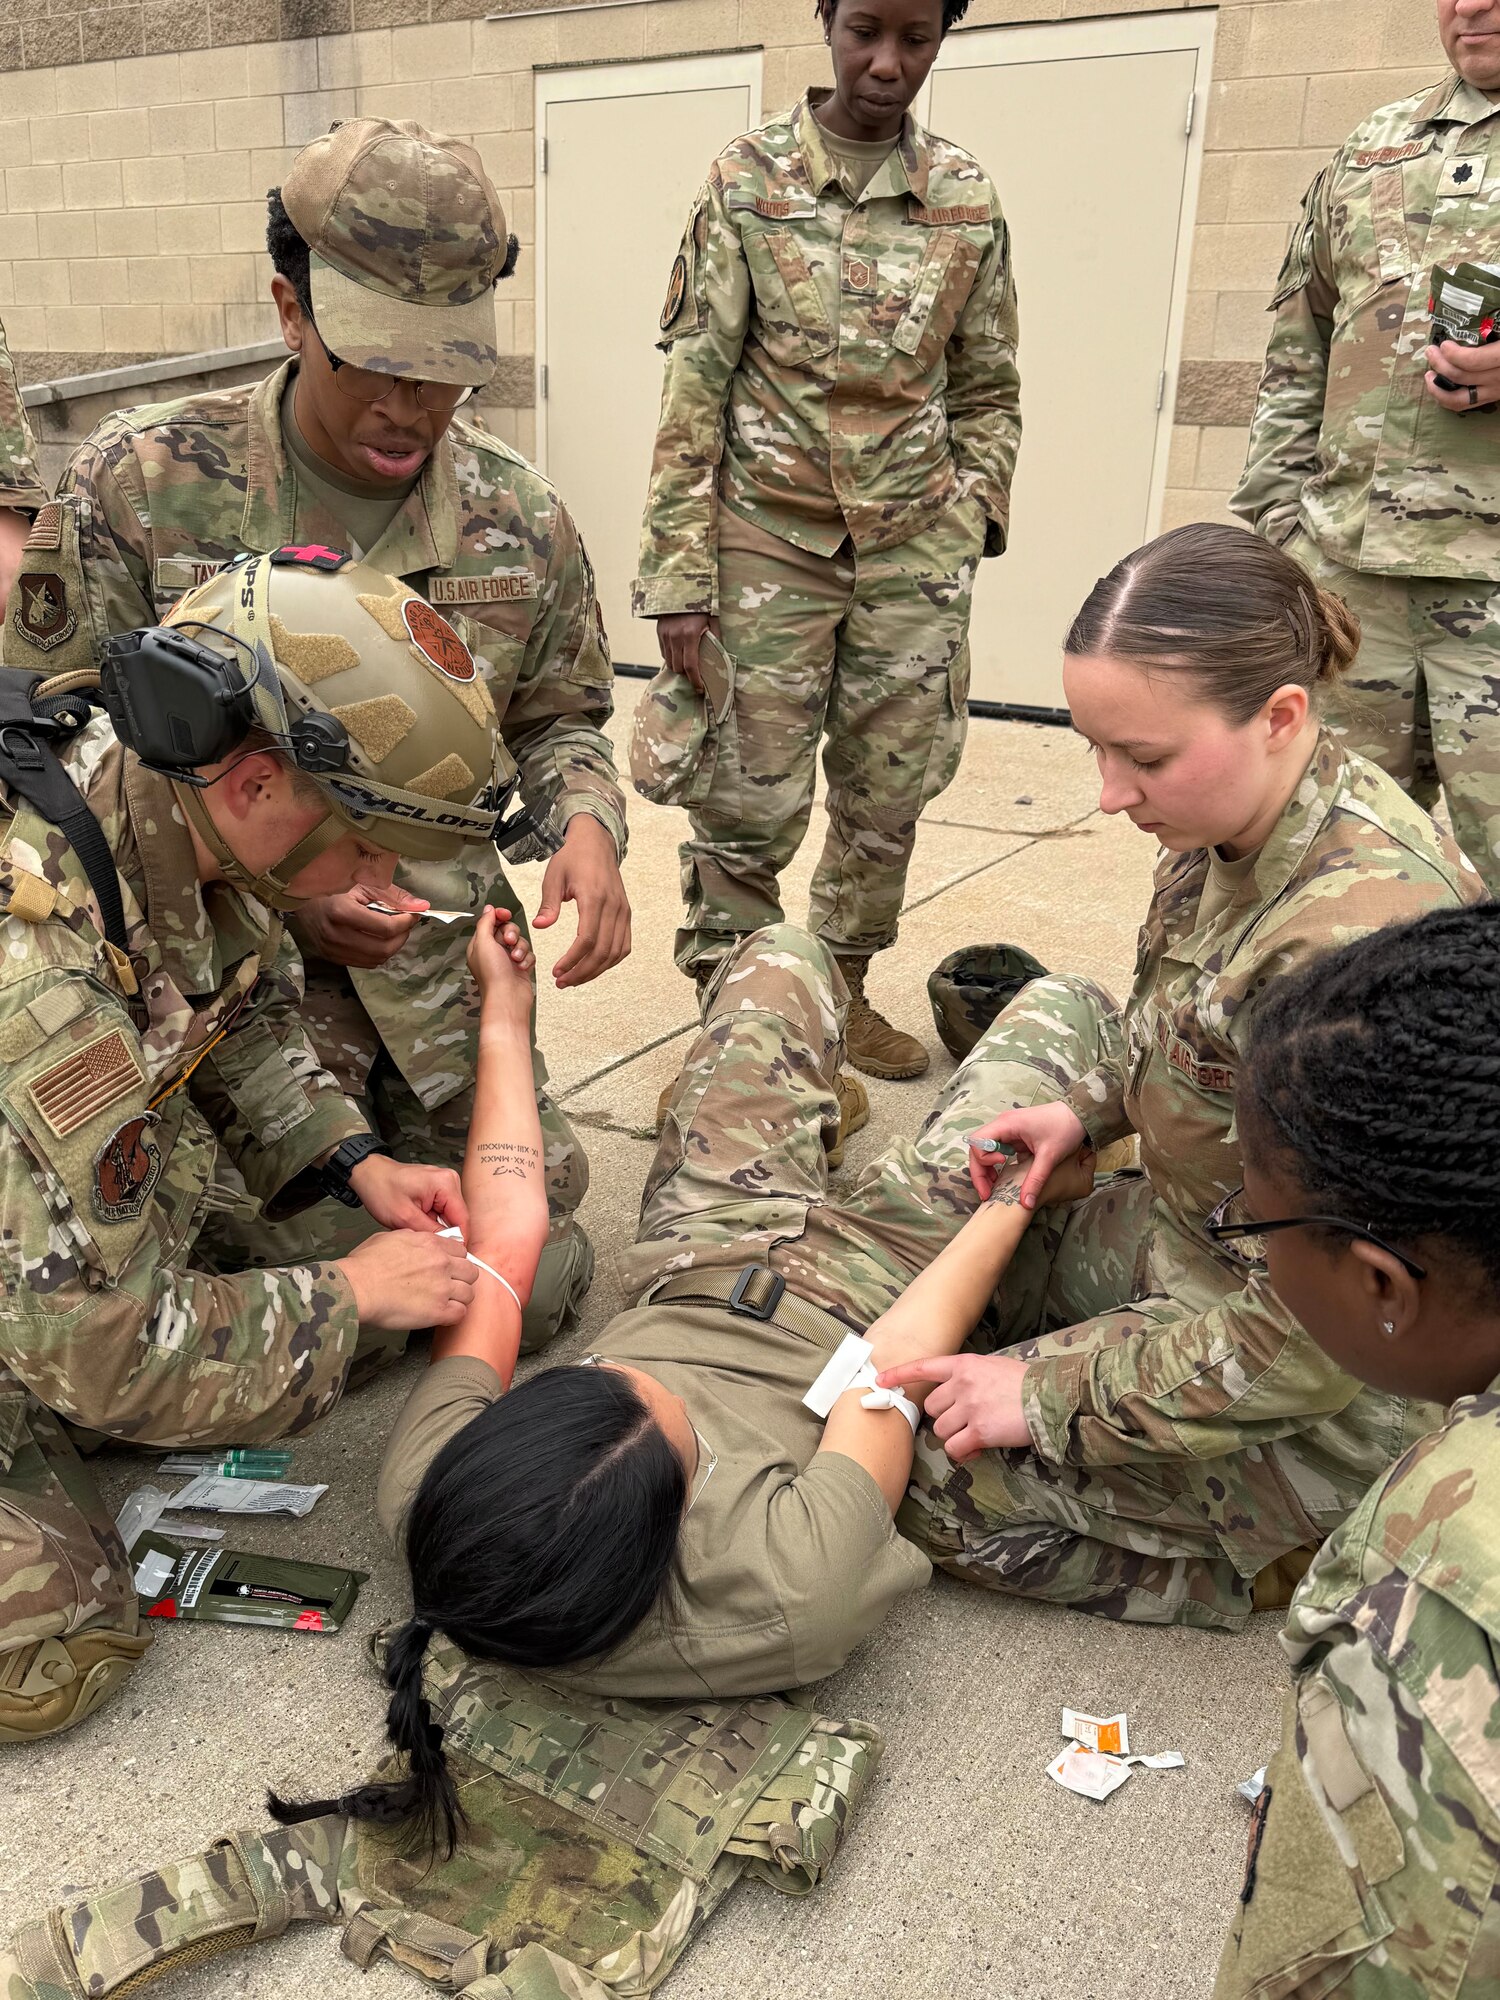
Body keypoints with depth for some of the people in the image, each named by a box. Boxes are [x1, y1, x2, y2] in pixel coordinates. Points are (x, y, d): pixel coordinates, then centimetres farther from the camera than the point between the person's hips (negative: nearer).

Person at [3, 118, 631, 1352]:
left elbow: (559, 721, 11)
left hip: (443, 965, 3)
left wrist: (588, 826, -14)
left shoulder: (520, 520, -2)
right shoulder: (139, 484, -11)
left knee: (538, 1289, 6)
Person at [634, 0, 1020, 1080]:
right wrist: (679, 577, -10)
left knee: (890, 792, 8)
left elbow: (987, 389, 15)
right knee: (749, 802, -3)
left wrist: (969, 526, 2)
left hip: (914, 550, 3)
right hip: (770, 543, -3)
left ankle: (844, 990, 28)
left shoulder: (968, 197, 8)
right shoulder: (746, 181, 0)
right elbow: (694, 391, -4)